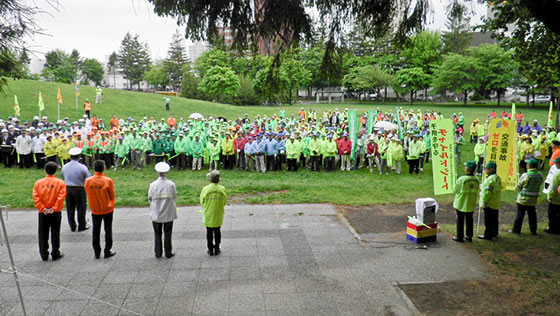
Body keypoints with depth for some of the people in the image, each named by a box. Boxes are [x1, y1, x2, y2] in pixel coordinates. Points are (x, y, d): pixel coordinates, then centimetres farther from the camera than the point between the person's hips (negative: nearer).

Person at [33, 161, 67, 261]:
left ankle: (44, 255, 15)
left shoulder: (38, 183, 1)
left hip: (43, 213, 2)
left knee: (43, 234, 10)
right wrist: (54, 209, -11)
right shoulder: (60, 183, -6)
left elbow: (36, 198, -6)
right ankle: (55, 254, 11)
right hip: (56, 213, -2)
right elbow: (61, 197, -14)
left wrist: (42, 209, -8)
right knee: (55, 234, 6)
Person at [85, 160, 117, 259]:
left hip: (95, 210, 2)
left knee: (96, 231, 13)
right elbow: (112, 196, -7)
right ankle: (107, 252, 13)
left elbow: (88, 195, 3)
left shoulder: (87, 181, -9)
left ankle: (96, 253, 19)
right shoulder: (108, 181, -16)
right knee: (108, 230, 9)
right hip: (107, 210, -2)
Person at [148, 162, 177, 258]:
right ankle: (168, 253, 16)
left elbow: (150, 198, 0)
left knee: (157, 234, 13)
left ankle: (158, 253, 18)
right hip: (169, 214, -1)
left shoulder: (153, 185, -9)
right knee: (167, 234, 10)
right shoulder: (171, 184, -11)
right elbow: (175, 198, -5)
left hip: (156, 214, 1)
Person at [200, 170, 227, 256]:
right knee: (217, 232, 14)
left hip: (208, 215, -1)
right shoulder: (222, 189, -12)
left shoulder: (205, 189, -17)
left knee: (209, 232, 11)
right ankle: (217, 249, 20)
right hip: (218, 215, 1)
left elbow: (202, 202, -5)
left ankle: (210, 250, 17)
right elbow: (224, 201, 0)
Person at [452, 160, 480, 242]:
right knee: (469, 220, 17)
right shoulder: (477, 180, -6)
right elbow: (477, 192, 3)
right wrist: (474, 202, 16)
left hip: (461, 204, -4)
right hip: (471, 204, 4)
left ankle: (459, 237, 15)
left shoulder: (461, 179, -21)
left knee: (460, 221, 8)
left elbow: (456, 191, -11)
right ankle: (469, 236, 25)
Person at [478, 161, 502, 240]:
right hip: (496, 203, 10)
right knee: (494, 219, 19)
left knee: (488, 220, -3)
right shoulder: (497, 178, 12)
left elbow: (488, 192, -23)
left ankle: (488, 235, 2)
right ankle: (494, 233, 29)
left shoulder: (491, 179, -21)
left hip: (489, 204, -10)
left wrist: (484, 201, -16)